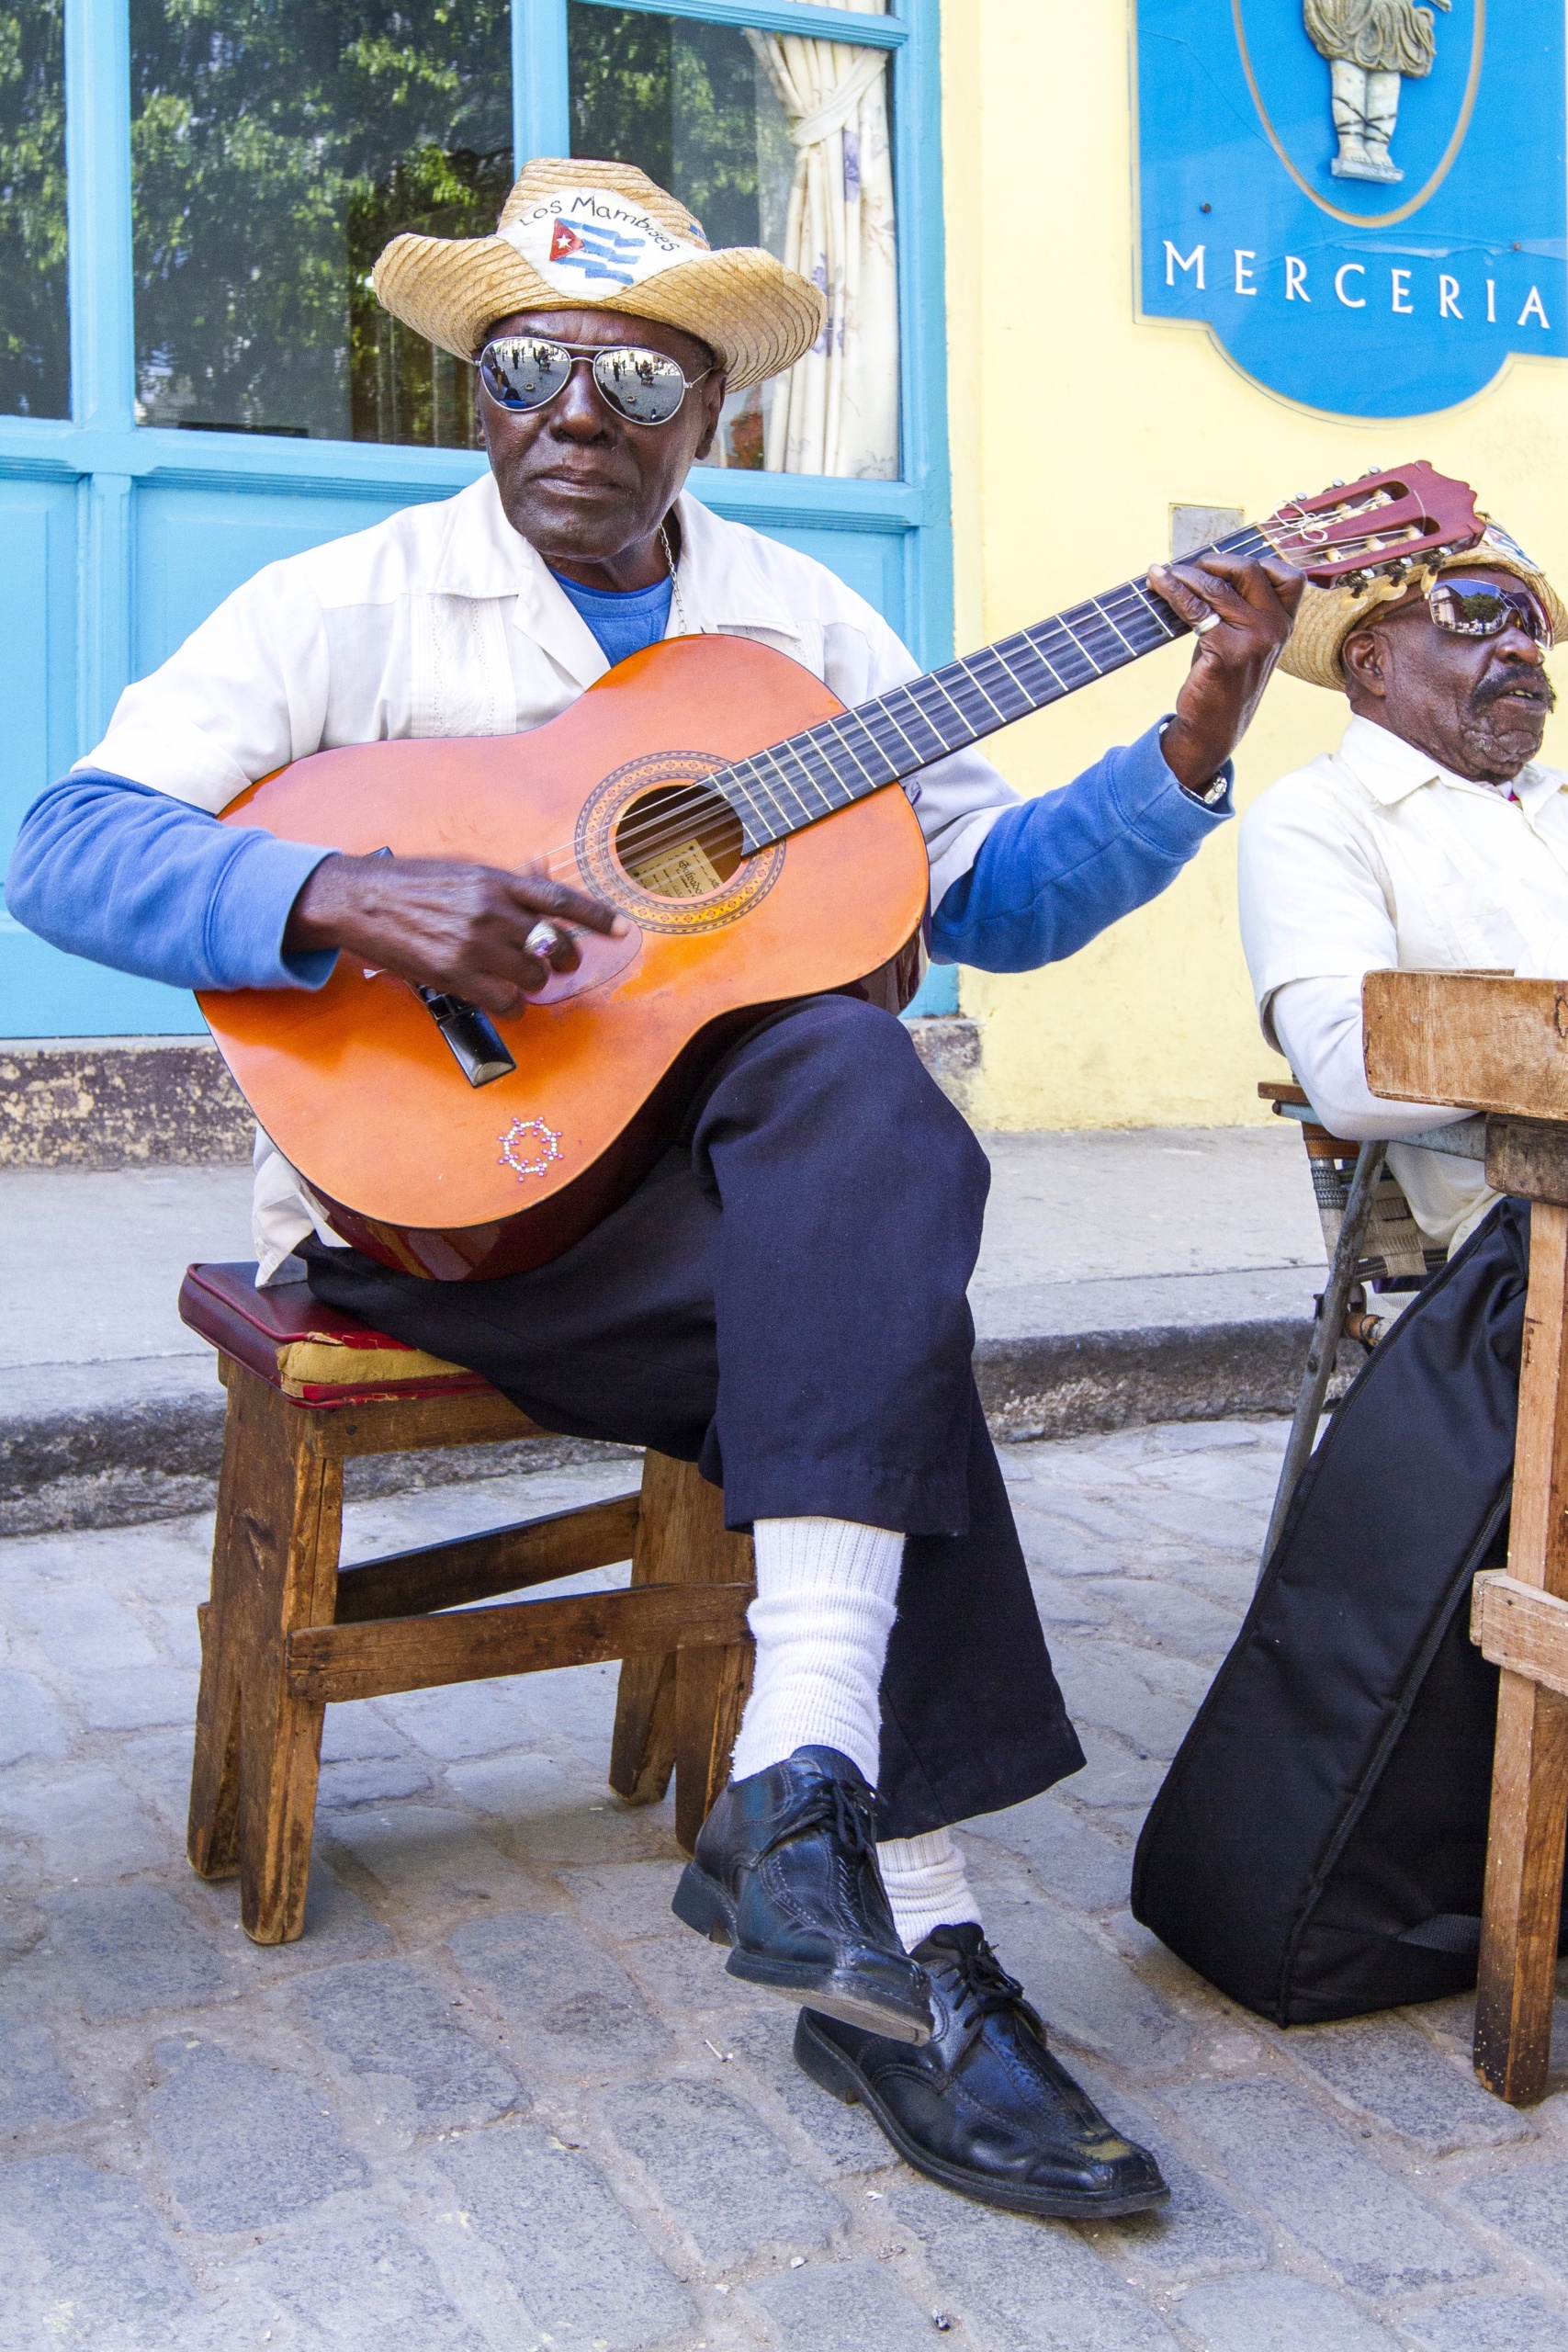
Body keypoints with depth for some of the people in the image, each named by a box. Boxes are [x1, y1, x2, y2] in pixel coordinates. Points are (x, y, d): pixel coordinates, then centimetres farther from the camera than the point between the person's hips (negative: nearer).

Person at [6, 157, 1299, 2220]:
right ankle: (909, 1926, -22)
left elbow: (995, 897, 8)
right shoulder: (354, 606, 0)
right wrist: (350, 897, -29)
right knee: (886, 1339, -27)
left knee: (851, 1069, -32)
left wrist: (1196, 740, -6)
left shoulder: (804, 626, 12)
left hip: (723, 1163, 4)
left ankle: (799, 1792, -34)